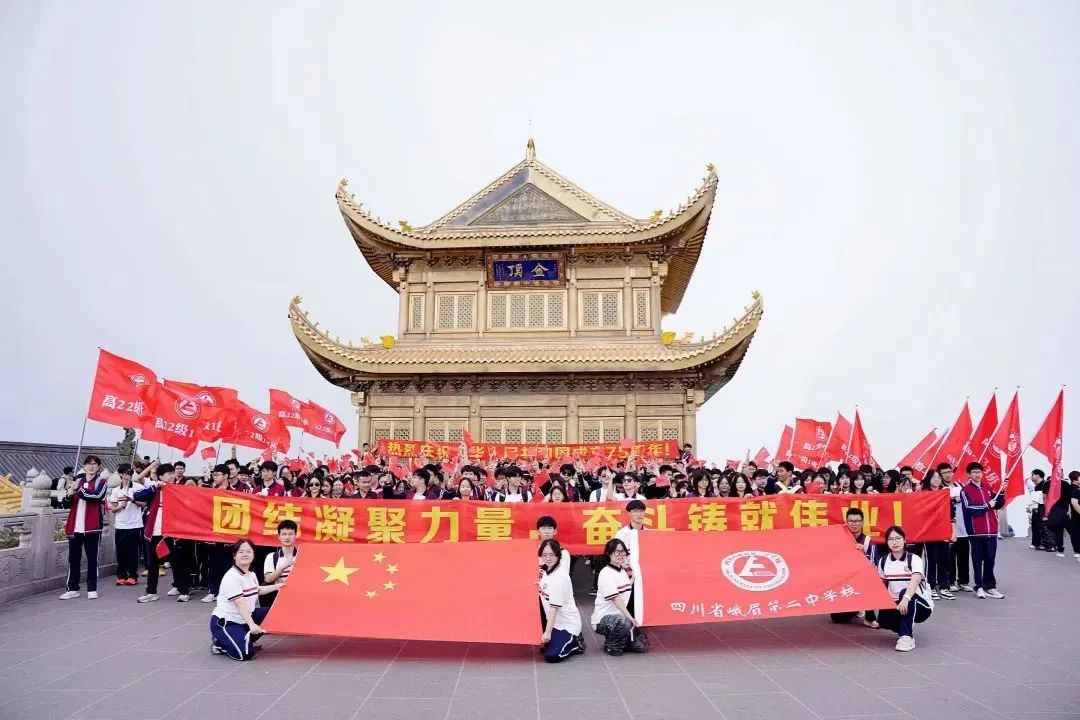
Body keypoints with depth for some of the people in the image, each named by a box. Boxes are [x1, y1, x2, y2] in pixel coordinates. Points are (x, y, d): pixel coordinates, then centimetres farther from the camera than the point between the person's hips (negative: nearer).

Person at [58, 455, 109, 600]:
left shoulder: (102, 482, 0)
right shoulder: (77, 481, 14)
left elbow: (97, 496, -20)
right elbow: (67, 503, 13)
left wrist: (78, 490, -17)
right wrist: (69, 494, -8)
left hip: (92, 526, -4)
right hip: (75, 526, 4)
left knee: (92, 558, 1)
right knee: (73, 558, 9)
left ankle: (92, 589, 8)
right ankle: (73, 589, 19)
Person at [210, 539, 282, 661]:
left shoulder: (251, 574, 6)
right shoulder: (232, 577, -22)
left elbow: (257, 590, 28)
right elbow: (240, 604, -31)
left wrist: (276, 587, 23)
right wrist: (251, 625, -39)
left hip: (243, 619, 9)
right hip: (224, 622, -9)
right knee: (245, 654, -25)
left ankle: (245, 640, 12)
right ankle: (219, 644, 2)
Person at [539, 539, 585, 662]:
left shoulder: (560, 576, -23)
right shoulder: (546, 572, 1)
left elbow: (554, 607, -25)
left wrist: (547, 632, -25)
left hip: (568, 624, -9)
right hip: (554, 622, 9)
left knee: (551, 656, -20)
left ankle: (575, 643, 7)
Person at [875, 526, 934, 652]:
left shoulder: (914, 559, -13)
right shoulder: (883, 561, 2)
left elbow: (915, 581, -33)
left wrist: (906, 598, -49)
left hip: (920, 605, -4)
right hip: (895, 603, 4)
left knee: (905, 592, -35)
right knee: (883, 618, -26)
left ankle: (907, 637, -34)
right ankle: (906, 629, 10)